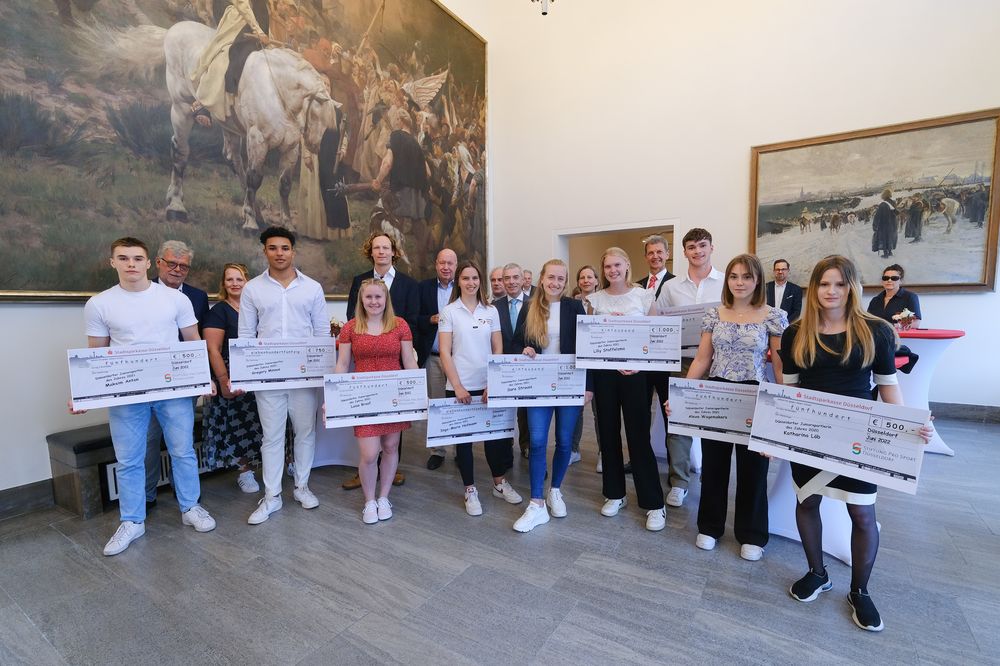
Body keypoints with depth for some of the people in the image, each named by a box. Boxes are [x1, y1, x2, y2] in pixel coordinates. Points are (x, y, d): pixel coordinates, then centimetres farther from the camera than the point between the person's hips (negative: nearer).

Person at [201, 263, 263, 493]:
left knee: (255, 424, 7)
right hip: (232, 378, -4)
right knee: (237, 426, 2)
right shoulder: (218, 311, -4)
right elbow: (213, 350, -10)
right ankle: (245, 472, 15)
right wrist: (224, 381, -17)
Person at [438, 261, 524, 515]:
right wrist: (457, 386, -12)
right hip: (460, 387, -2)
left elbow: (498, 349, 5)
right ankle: (470, 490, 23)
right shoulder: (449, 311, -2)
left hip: (488, 386, 2)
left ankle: (499, 483, 30)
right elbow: (445, 353, -5)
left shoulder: (491, 311, 6)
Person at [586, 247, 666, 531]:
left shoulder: (643, 295, 0)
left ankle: (654, 503, 12)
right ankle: (615, 494, 26)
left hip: (635, 372, -2)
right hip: (604, 372, 3)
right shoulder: (595, 299, 6)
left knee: (638, 435, -2)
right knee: (608, 433, 10)